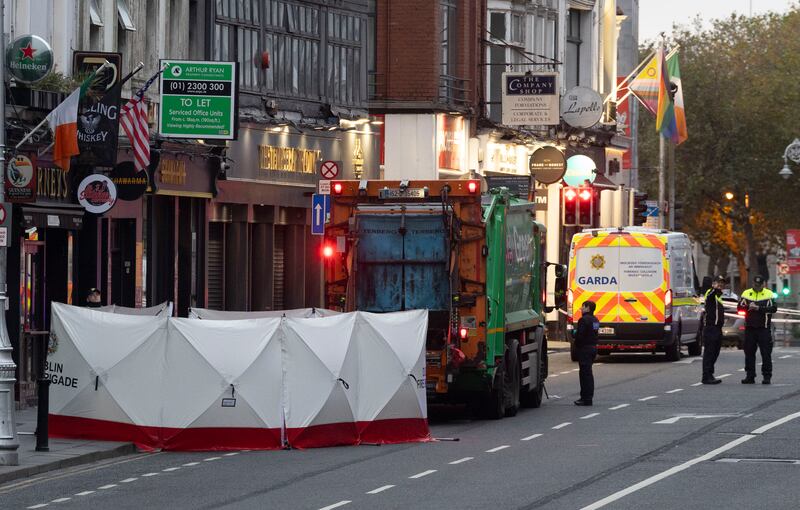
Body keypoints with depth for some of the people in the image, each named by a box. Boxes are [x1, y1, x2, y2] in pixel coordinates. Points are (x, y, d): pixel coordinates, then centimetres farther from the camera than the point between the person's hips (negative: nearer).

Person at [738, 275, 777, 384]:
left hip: (764, 328, -3)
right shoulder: (746, 293, 9)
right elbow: (740, 308, 2)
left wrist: (759, 308, -18)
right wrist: (748, 307, -17)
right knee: (749, 353, 5)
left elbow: (773, 308, -9)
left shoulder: (769, 294, 2)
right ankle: (750, 376, 11)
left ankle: (767, 376, 1)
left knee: (766, 353, -3)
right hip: (750, 328, 3)